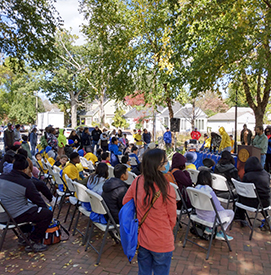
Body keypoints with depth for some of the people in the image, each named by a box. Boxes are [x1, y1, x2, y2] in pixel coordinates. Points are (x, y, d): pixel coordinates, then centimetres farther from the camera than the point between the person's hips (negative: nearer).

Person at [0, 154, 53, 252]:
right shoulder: (26, 182, -15)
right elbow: (38, 200, -6)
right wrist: (47, 209, 12)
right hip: (14, 217, -9)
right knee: (48, 214, -7)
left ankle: (25, 233, 32)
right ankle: (33, 242, 1)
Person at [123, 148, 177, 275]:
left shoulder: (137, 182, -14)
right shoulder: (167, 189, -27)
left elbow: (125, 202, 4)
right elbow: (172, 218, -11)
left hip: (142, 240, 4)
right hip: (162, 243, -4)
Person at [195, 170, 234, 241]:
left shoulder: (196, 188, -6)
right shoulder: (209, 190, -26)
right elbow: (217, 206, -15)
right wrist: (223, 210, 9)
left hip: (199, 215, 7)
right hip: (210, 217, -7)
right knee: (231, 213, 11)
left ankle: (208, 228, 26)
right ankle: (220, 234, 14)